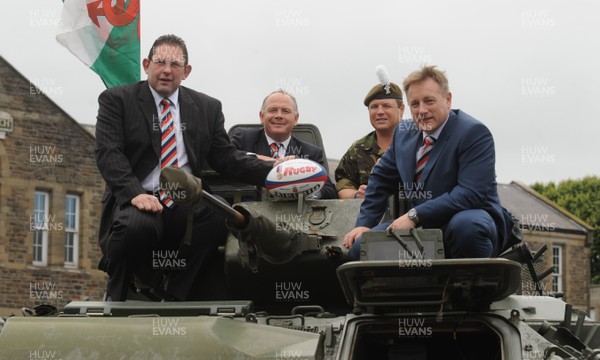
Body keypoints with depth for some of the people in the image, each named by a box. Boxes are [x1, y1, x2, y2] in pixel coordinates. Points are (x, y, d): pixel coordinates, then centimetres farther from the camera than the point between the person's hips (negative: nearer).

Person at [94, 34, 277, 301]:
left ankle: (176, 295, -11)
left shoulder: (207, 108, 18)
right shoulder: (116, 100, 6)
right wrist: (135, 193, -22)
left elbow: (225, 157, 14)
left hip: (187, 204, 3)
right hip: (138, 200, -3)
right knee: (136, 226, -37)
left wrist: (272, 171, -3)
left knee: (220, 217, -30)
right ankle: (115, 297, -6)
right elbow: (108, 153, -5)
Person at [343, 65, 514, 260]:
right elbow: (381, 179, 21)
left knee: (466, 225, -41)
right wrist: (364, 224, 7)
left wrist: (414, 215, -26)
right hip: (422, 228, 6)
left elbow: (471, 193, -24)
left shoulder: (474, 133, -14)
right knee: (360, 246, -9)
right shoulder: (405, 133, 10)